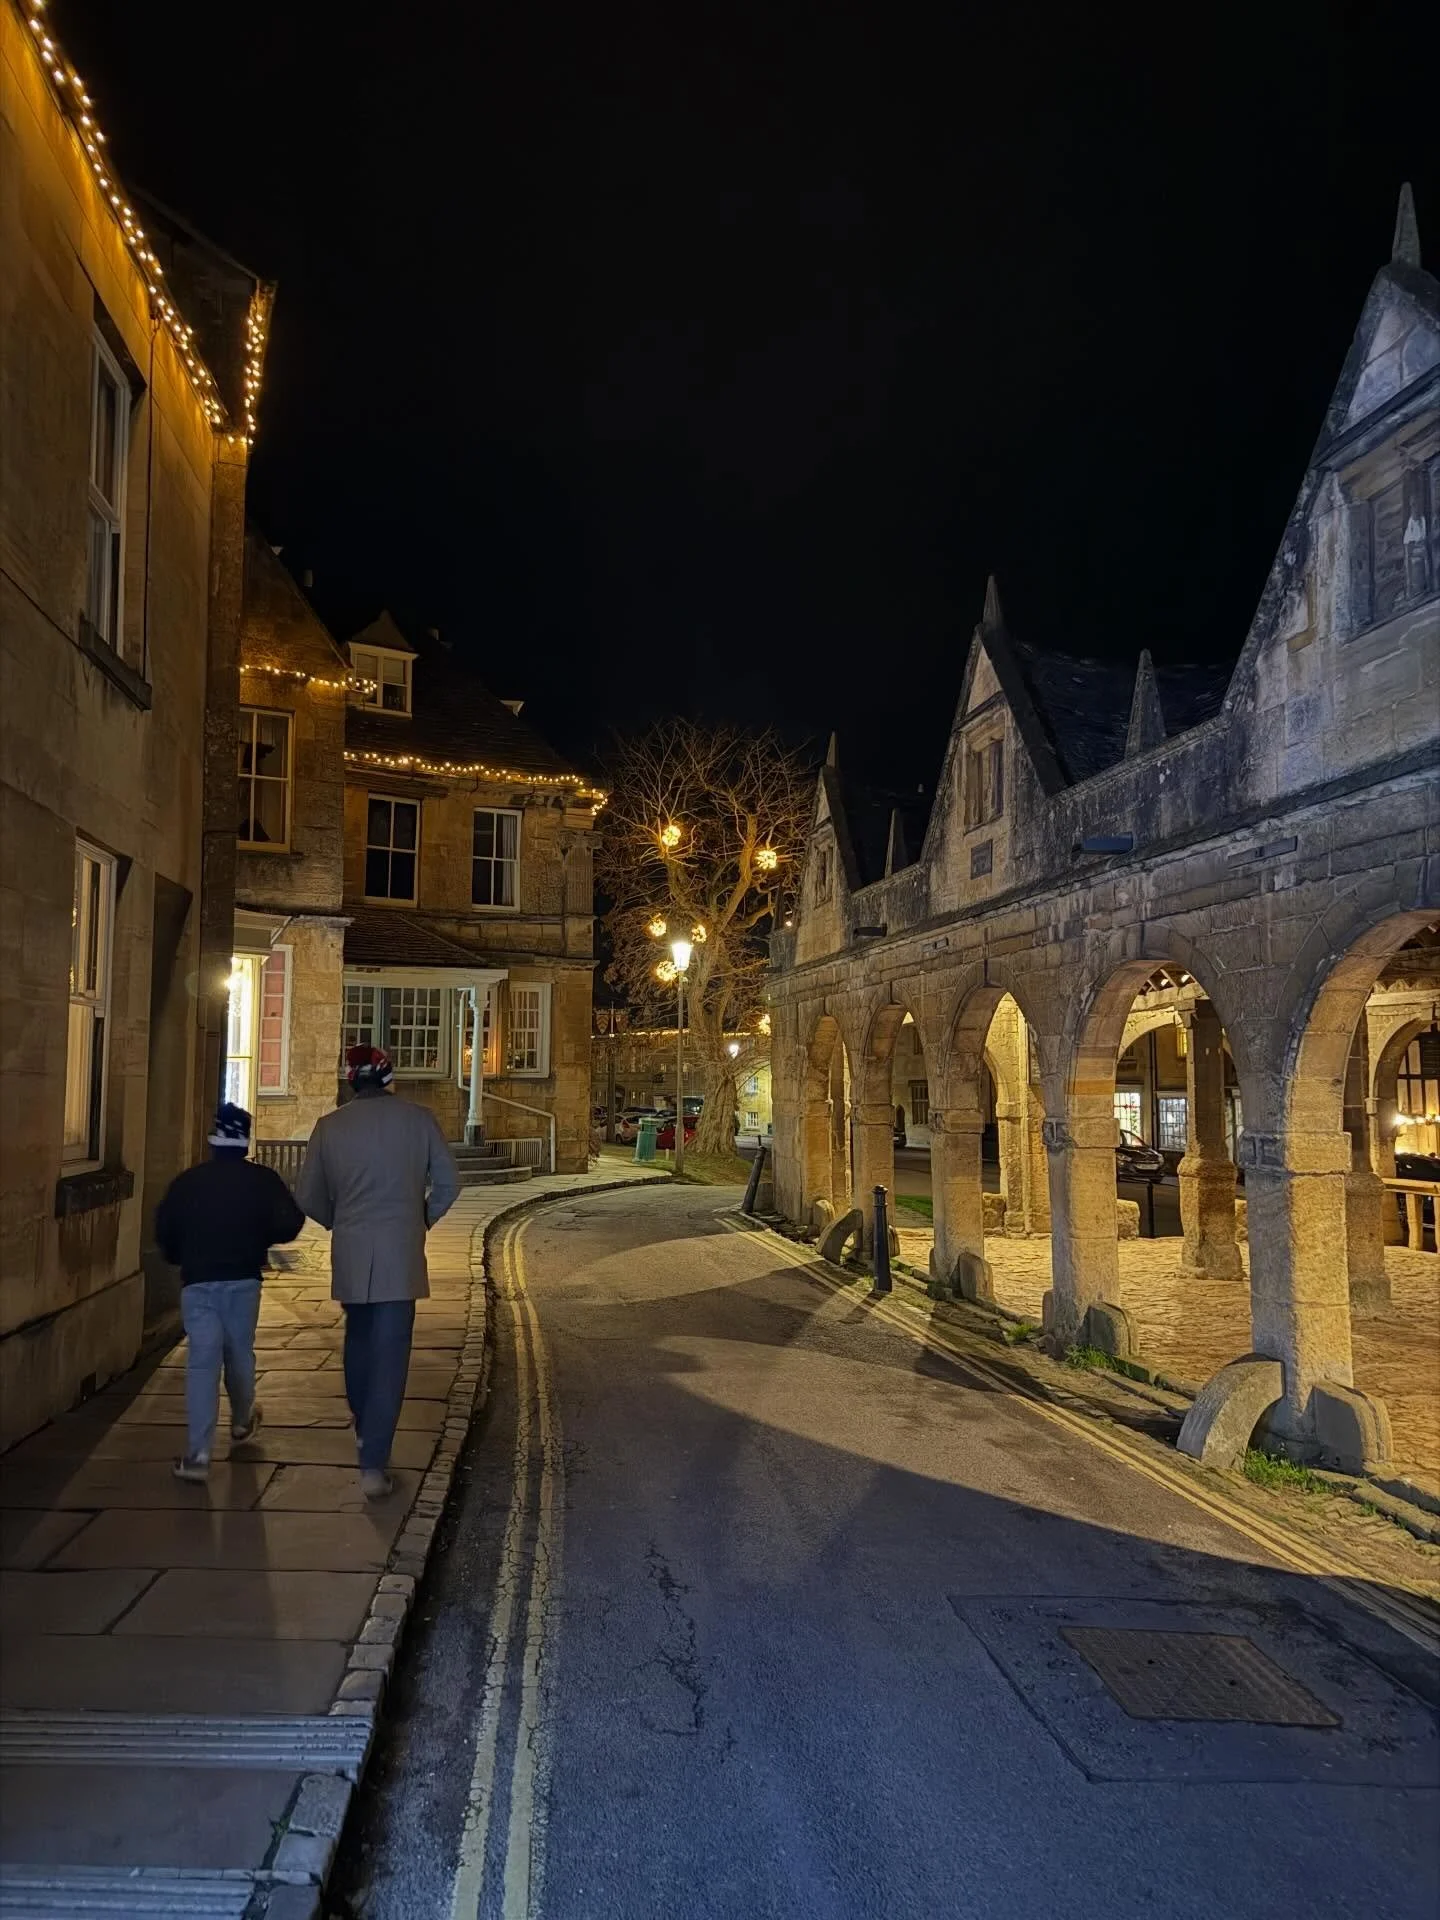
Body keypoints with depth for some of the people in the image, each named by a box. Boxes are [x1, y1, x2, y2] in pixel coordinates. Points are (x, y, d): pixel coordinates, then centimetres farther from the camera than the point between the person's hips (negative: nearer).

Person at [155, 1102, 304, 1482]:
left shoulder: (187, 1181, -2)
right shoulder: (263, 1179, -4)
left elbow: (164, 1232, -1)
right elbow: (289, 1225, -9)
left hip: (197, 1282, 0)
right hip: (243, 1280, 0)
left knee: (202, 1360, -3)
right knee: (240, 1353, 19)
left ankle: (197, 1453, -9)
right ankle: (242, 1422, 39)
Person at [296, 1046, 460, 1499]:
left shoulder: (330, 1125, 0)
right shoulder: (418, 1118, -3)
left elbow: (307, 1195, 6)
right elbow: (448, 1182, 0)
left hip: (350, 1253, 3)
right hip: (400, 1253, -2)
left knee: (358, 1339, 25)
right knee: (389, 1356, 0)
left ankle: (364, 1430, 39)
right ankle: (373, 1465, -2)